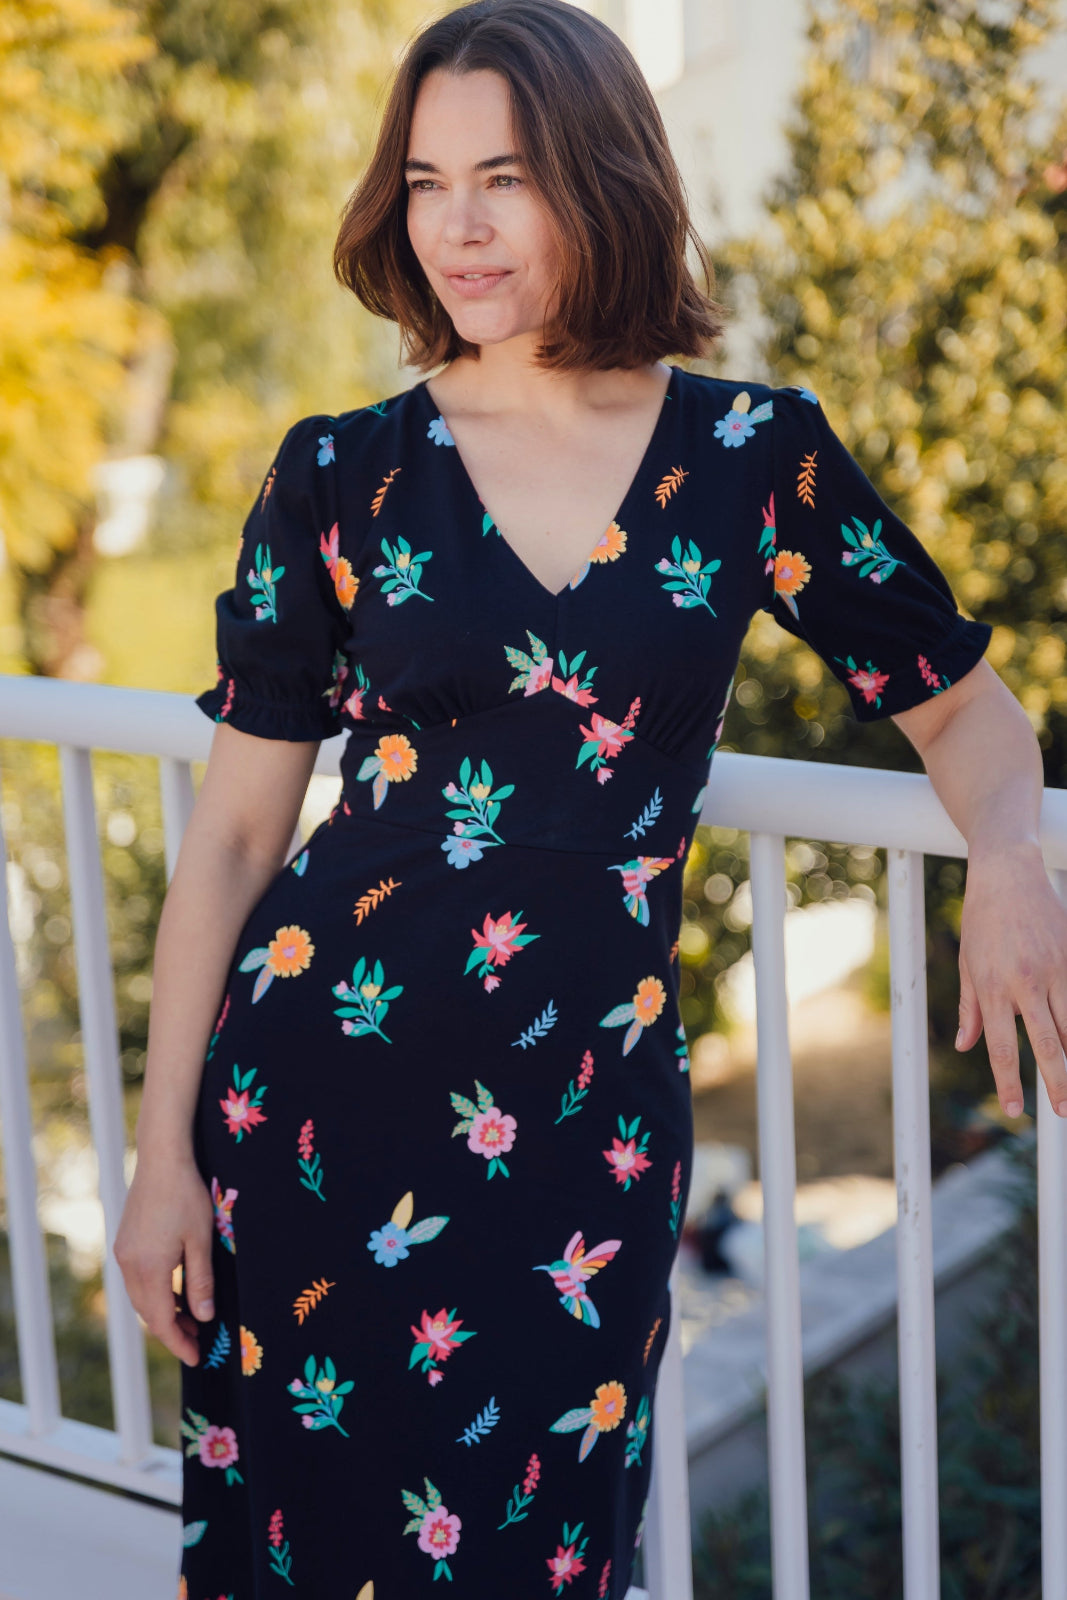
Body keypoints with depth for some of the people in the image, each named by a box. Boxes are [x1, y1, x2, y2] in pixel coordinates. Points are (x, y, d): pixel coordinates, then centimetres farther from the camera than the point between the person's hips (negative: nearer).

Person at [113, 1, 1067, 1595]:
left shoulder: (757, 458, -1)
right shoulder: (341, 479, -2)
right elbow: (234, 829, 1)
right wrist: (164, 1150, 0)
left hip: (589, 1119, 0)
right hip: (316, 1100, 0)